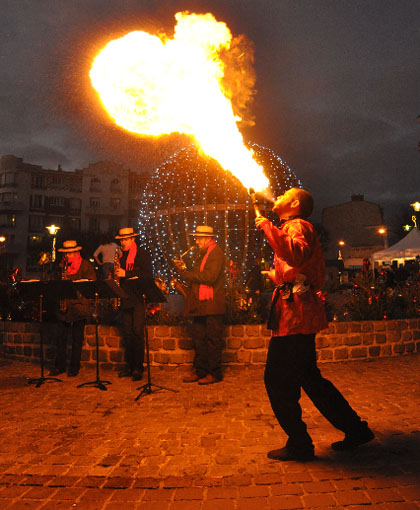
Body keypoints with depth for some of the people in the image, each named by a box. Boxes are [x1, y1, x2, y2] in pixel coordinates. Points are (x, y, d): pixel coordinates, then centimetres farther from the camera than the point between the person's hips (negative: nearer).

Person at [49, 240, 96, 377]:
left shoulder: (86, 265, -1)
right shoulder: (62, 266, 13)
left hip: (79, 305, -4)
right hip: (63, 307, 4)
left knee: (77, 338, 2)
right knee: (61, 336, 6)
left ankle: (74, 367, 12)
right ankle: (59, 366, 18)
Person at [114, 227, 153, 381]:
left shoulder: (142, 254, -1)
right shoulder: (121, 255, 17)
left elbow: (148, 274, -12)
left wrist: (126, 274, -15)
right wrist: (116, 275, 3)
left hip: (138, 298, -6)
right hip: (125, 298, 6)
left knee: (137, 332, -9)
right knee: (127, 333, 8)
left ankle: (138, 367, -3)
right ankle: (129, 365, 16)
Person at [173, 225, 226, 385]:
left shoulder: (216, 252, -9)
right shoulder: (203, 253, 20)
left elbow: (209, 277, -21)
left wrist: (187, 274, -14)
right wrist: (183, 270, 4)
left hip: (212, 305, -9)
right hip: (201, 304, 9)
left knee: (213, 339, -2)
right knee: (198, 338, 12)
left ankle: (215, 373, 7)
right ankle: (200, 371, 21)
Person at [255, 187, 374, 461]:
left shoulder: (297, 226, -6)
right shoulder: (296, 228, 25)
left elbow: (296, 256, -30)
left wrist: (268, 227, -25)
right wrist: (277, 276, 37)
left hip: (295, 316, -10)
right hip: (299, 315, 10)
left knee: (278, 380, -3)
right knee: (309, 378, 16)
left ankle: (299, 444, 9)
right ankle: (355, 429, 26)